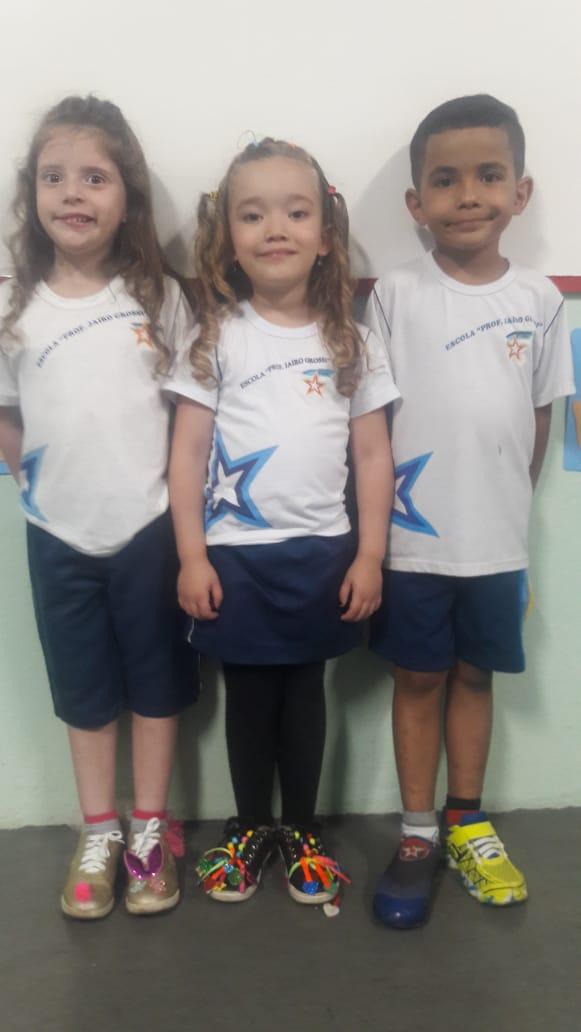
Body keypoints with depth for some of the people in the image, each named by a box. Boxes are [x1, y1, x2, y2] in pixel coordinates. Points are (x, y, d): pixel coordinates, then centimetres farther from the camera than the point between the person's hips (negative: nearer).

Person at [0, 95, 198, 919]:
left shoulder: (159, 296, -4)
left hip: (151, 526, -1)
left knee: (156, 681, 12)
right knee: (85, 690, 14)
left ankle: (150, 831, 30)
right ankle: (98, 835, 31)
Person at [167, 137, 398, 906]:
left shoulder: (354, 345, 3)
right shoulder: (216, 338, -1)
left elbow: (374, 457, 3)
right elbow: (187, 454, -3)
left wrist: (370, 556, -2)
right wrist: (191, 556, -8)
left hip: (323, 552, 1)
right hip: (235, 554, -1)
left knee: (305, 691, 14)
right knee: (248, 695, 12)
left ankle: (302, 830, 30)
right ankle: (250, 828, 31)